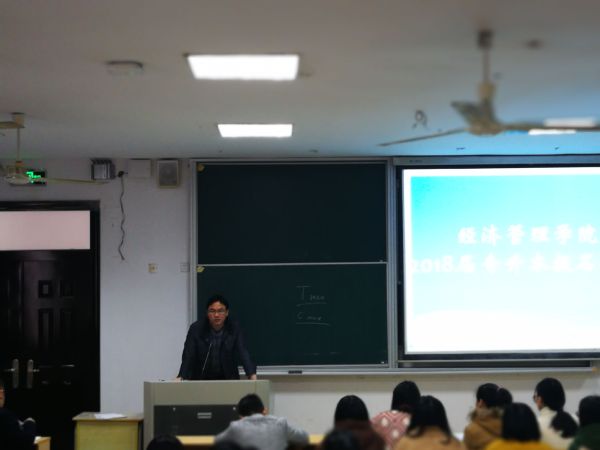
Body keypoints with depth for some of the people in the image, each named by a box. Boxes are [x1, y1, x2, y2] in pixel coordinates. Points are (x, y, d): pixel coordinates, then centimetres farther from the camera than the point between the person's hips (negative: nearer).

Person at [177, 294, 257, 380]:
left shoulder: (234, 329, -6)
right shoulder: (196, 329, -8)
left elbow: (244, 354, -15)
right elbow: (188, 356, -12)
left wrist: (252, 375, -32)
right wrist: (181, 377, -27)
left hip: (228, 379, 0)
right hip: (200, 379, 0)